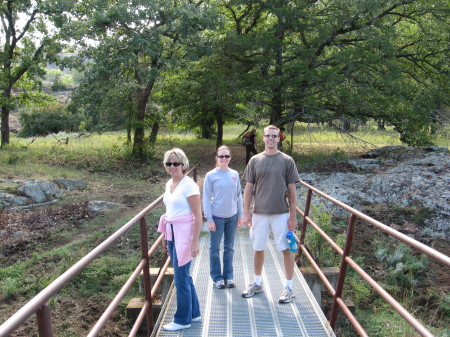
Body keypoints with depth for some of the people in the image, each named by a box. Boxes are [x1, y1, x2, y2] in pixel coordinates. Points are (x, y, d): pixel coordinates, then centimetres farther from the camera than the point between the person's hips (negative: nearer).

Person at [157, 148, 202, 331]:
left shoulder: (189, 185, -14)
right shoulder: (169, 183, 9)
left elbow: (198, 216, -15)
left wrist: (195, 242, -16)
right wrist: (165, 235, 17)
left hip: (184, 234, -8)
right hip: (172, 233, 8)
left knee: (180, 277, 2)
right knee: (183, 275, 17)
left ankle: (183, 320, 21)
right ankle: (193, 313, 34)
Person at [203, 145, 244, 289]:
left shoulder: (235, 174, 2)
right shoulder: (211, 175, -8)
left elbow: (239, 195, 8)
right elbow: (206, 198, -8)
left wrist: (240, 214, 7)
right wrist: (209, 219, -10)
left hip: (232, 216, 3)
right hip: (217, 217, -3)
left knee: (229, 247, 14)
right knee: (215, 248, 7)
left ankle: (228, 276, 27)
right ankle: (217, 277, 23)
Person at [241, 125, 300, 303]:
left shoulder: (287, 161, -1)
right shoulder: (255, 160, 3)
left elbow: (292, 189, 0)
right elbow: (248, 188, 4)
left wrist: (293, 215, -3)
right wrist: (246, 213, 0)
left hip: (281, 213, -2)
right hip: (259, 213, 2)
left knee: (287, 249, 5)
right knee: (258, 249, 13)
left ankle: (288, 287, 23)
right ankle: (257, 283, 33)